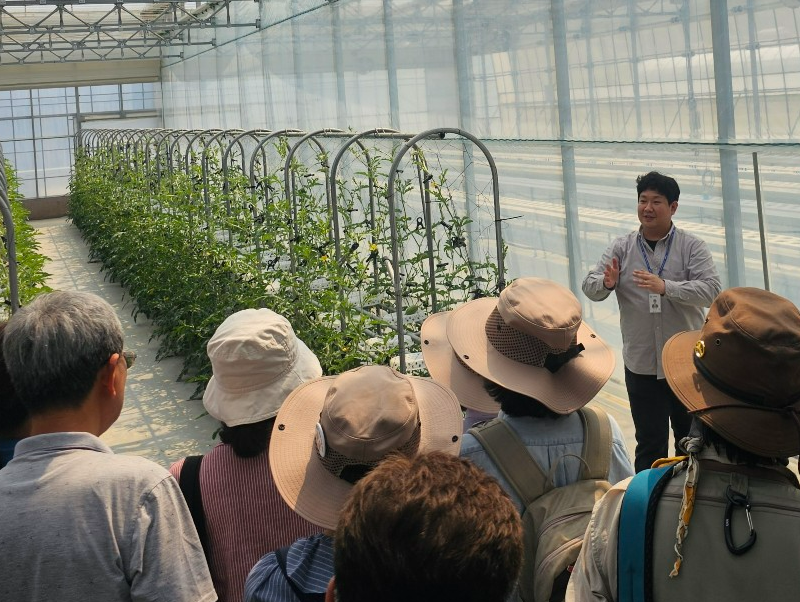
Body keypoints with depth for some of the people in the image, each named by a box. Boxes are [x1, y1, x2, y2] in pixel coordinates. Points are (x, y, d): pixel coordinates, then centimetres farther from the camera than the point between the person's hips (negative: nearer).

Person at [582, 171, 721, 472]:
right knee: (650, 442, 5)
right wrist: (606, 283, -26)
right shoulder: (622, 247, 2)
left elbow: (711, 289, -16)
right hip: (641, 365, 1)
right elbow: (590, 287, -2)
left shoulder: (692, 247, -4)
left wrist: (665, 287, -32)